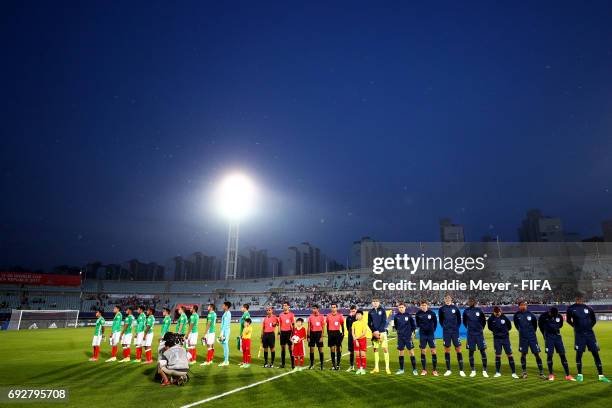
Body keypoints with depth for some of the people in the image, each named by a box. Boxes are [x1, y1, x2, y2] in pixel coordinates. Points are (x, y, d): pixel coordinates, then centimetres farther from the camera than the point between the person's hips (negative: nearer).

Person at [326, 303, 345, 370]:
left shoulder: (340, 315, -2)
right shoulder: (328, 315, 5)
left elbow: (342, 325, 3)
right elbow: (327, 325, 13)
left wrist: (343, 333, -2)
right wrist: (328, 333, 9)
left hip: (338, 332, -2)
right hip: (331, 332, 2)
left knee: (338, 348, -1)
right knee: (332, 349, 6)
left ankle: (338, 364, 6)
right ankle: (333, 364, 13)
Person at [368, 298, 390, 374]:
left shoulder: (382, 310, 0)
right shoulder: (371, 312, 9)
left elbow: (384, 322, -5)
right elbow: (369, 323, 8)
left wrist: (378, 331, -12)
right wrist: (374, 331, -7)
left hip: (382, 332, -3)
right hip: (374, 333, 3)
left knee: (385, 349, -7)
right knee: (375, 350, 6)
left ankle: (387, 368, -3)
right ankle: (376, 368, 14)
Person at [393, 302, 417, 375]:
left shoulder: (408, 315, -6)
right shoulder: (396, 316, 0)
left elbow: (413, 325, 5)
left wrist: (412, 332, 1)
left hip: (408, 337, -3)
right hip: (400, 337, 3)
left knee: (411, 351, -2)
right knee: (401, 352, 9)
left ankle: (414, 369, 6)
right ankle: (401, 369, 19)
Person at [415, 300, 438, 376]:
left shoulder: (432, 313, -7)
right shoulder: (418, 314, -4)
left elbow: (435, 323, 7)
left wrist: (432, 330, 9)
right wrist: (420, 327, 7)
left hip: (431, 335, -1)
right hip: (422, 335, 1)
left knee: (433, 351, -3)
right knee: (423, 352, 5)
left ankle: (434, 370, 8)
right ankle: (424, 370, 14)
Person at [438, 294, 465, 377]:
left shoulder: (455, 308, -1)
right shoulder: (442, 309, 0)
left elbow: (459, 319, 9)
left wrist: (457, 327, 4)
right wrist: (444, 326, 7)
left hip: (455, 331, -1)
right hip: (446, 332, 1)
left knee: (458, 349, 0)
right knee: (447, 350, 6)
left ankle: (461, 370, 8)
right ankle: (448, 370, 15)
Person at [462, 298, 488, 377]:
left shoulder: (479, 310, -3)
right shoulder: (466, 311, -1)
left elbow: (484, 321, 10)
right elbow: (464, 321, 14)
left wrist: (480, 328, 13)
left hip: (479, 334, -1)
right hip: (470, 335, 1)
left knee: (483, 351, -2)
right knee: (471, 352, 5)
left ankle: (484, 371, 9)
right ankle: (473, 371, 15)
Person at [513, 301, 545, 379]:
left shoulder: (530, 314, -8)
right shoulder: (517, 315, -5)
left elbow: (535, 324, 9)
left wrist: (532, 331, 14)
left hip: (532, 337, 0)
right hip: (523, 337, 1)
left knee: (537, 354, 0)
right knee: (523, 354, 6)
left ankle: (541, 373, 9)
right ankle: (524, 372, 18)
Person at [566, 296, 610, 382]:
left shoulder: (588, 308, 1)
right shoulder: (571, 309, -3)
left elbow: (593, 320, 17)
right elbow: (568, 320, 12)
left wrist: (588, 327, 8)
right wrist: (576, 326, 7)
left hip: (589, 333, 2)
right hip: (579, 334, -2)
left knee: (596, 353, 3)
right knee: (579, 353, 0)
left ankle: (601, 375, 11)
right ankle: (580, 375, 13)